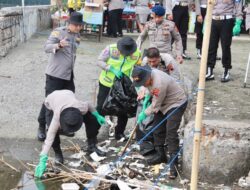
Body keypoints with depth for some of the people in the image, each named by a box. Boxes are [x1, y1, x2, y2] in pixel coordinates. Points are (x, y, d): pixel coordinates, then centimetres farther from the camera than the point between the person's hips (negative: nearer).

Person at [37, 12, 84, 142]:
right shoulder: (58, 32, -12)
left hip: (69, 75, 7)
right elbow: (46, 47, -23)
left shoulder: (77, 36, 9)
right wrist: (59, 45, -42)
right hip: (55, 75, -7)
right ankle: (42, 127, 12)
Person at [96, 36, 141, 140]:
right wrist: (112, 69, -24)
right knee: (101, 108, 6)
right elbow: (100, 61, -11)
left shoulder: (137, 53, -12)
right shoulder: (111, 49, -19)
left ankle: (119, 133, 26)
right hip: (107, 83, -2)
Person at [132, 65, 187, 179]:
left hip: (176, 103, -9)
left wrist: (144, 114, -11)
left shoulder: (159, 84, -37)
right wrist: (147, 97, -2)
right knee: (157, 129, 13)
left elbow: (155, 106, -24)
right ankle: (160, 154, 28)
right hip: (163, 103, 9)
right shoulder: (147, 74, -12)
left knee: (171, 133, -15)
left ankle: (173, 163, -10)